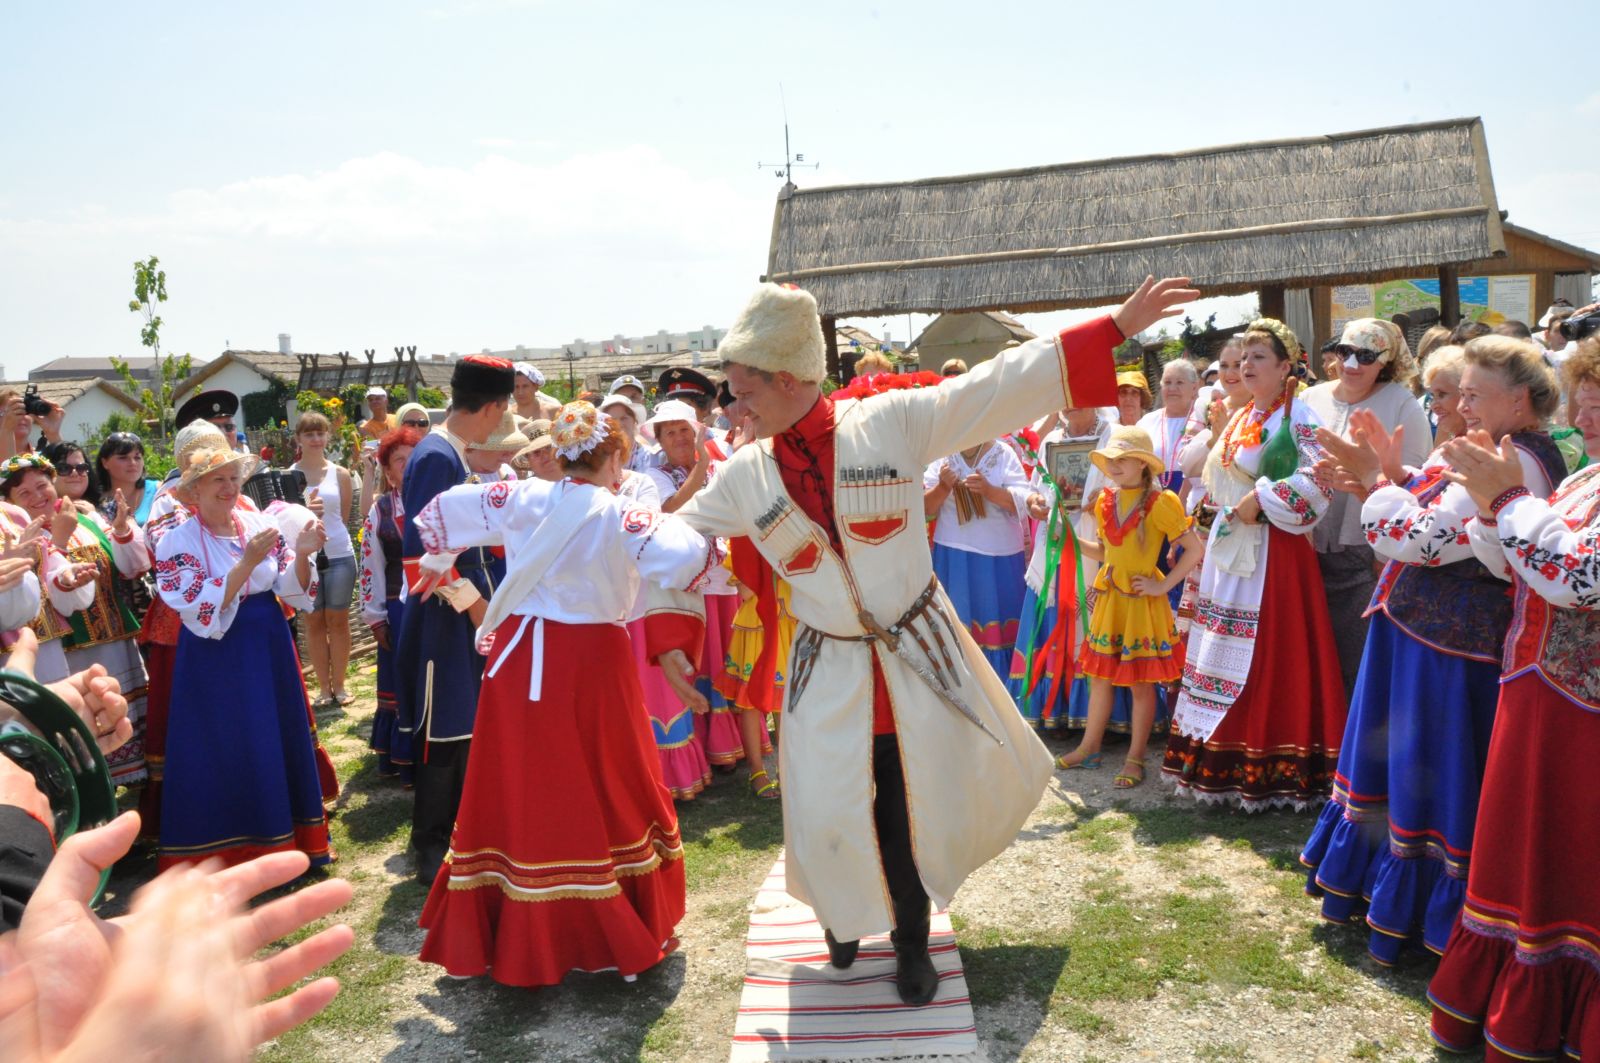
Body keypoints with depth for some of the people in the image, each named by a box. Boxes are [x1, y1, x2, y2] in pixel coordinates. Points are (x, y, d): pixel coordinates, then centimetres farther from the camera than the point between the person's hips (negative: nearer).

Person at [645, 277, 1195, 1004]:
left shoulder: (891, 422, -11)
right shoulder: (746, 477, -3)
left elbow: (1002, 388, -10)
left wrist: (1116, 328, -11)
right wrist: (671, 636, -2)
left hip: (920, 657, -1)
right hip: (830, 676, 1)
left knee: (920, 808, 7)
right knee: (832, 819, 2)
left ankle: (911, 943, 34)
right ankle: (847, 910, 37)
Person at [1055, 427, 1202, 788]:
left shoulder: (1160, 503, -13)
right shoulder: (1105, 502, 6)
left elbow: (1194, 549, -11)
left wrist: (1164, 585, -13)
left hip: (1143, 602, -6)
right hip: (1109, 599, 6)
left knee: (1141, 683, 4)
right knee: (1099, 676, 13)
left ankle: (1135, 758, 14)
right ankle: (1089, 748, 25)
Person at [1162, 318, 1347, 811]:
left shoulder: (1298, 415, -7)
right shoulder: (1239, 419, 16)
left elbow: (1318, 481, -20)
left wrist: (1260, 502, -19)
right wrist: (1217, 522, 11)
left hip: (1275, 554, -8)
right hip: (1228, 553, 8)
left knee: (1270, 657, -6)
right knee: (1222, 657, 10)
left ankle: (1272, 769, 3)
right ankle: (1223, 764, 18)